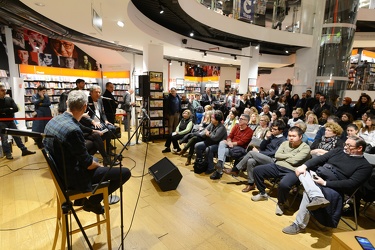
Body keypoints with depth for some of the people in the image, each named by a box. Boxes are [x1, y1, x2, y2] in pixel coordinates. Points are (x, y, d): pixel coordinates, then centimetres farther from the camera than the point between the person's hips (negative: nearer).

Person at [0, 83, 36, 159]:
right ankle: (7, 153, 12)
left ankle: (24, 150, 12)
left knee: (17, 135, 7)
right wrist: (9, 109, -17)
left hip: (10, 121, 4)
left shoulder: (9, 99, 3)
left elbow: (16, 109, -7)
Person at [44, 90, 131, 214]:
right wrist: (100, 166, 0)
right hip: (73, 178, -9)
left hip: (60, 171, 9)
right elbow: (88, 164, -23)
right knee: (125, 172, -9)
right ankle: (93, 201, 8)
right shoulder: (73, 130, -30)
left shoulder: (53, 120, -3)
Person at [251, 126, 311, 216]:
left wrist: (283, 156, 0)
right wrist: (290, 155, -4)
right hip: (277, 166, 7)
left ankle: (281, 203, -2)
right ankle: (263, 194, 15)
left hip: (292, 171, -6)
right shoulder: (285, 143, 15)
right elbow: (277, 155, 4)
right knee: (257, 170, -7)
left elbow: (294, 161, -16)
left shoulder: (305, 147, -3)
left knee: (283, 184, -38)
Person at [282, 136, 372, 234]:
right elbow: (320, 159, 5)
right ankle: (317, 197, -43)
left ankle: (299, 224, -22)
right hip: (317, 175, 6)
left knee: (308, 192, -32)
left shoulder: (365, 166, 2)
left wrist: (325, 183, -20)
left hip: (332, 187, -6)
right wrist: (304, 166, -14)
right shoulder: (338, 151, 17)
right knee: (302, 171, -24)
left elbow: (351, 184, -11)